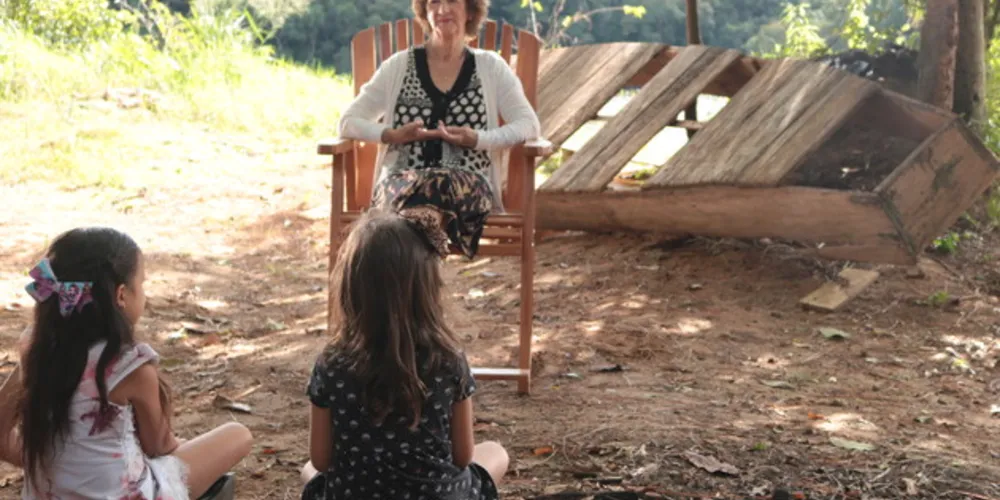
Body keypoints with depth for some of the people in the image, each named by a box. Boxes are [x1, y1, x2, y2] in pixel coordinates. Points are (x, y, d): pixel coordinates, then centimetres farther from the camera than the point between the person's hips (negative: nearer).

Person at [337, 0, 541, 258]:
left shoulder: (491, 67, 14)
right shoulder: (399, 65, 14)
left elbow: (529, 125, 5)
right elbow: (349, 122, 13)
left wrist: (476, 139, -10)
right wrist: (392, 135, -7)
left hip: (469, 184, 0)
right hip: (403, 182, 1)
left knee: (443, 185, -40)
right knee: (410, 188, -39)